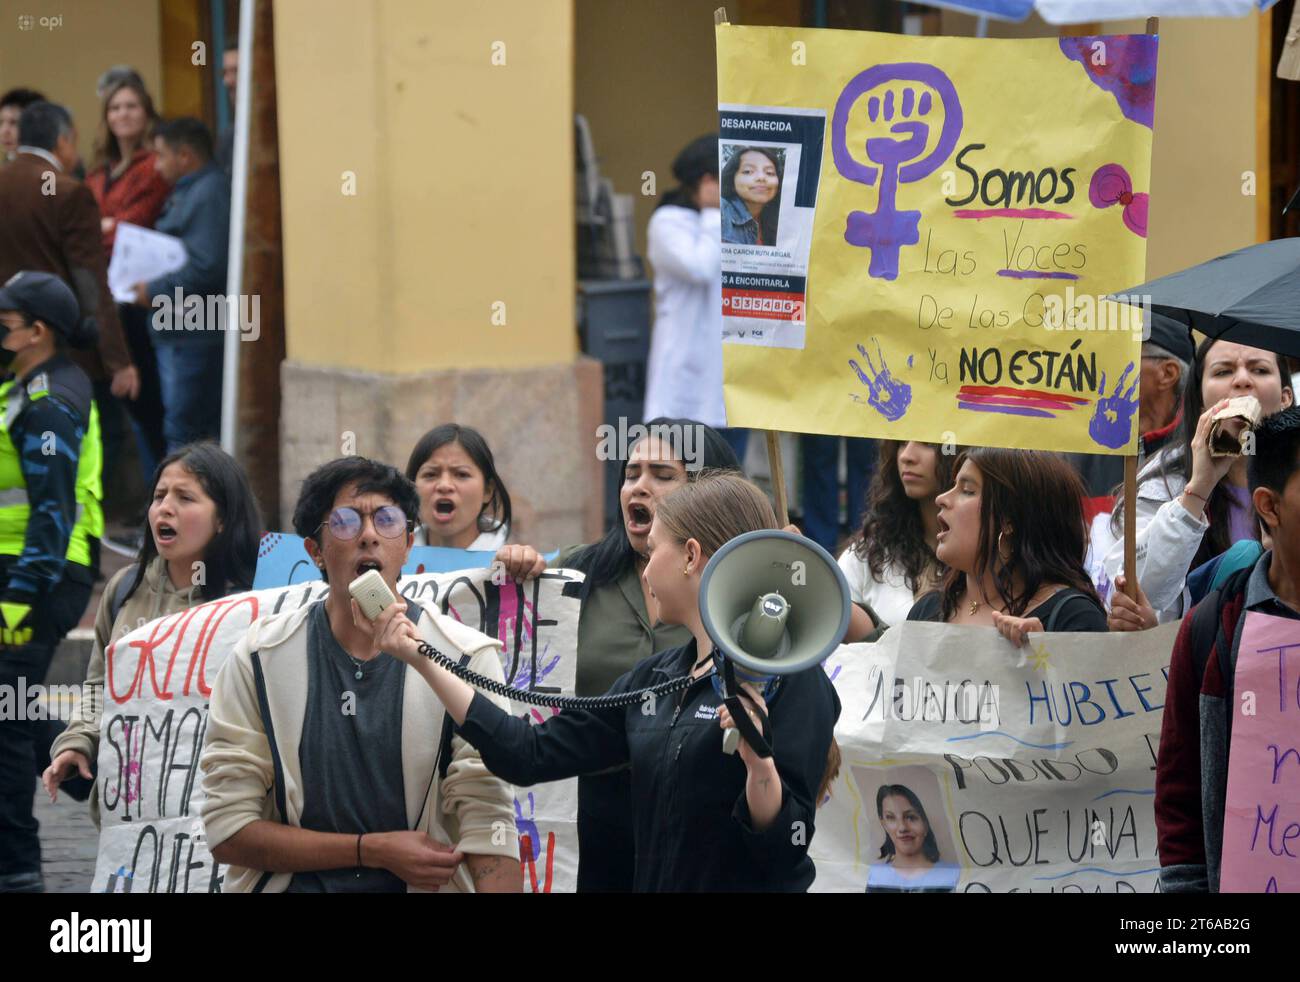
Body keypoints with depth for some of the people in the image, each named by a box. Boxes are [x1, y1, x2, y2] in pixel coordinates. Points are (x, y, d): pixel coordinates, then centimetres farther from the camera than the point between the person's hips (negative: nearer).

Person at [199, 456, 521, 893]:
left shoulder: (464, 657, 3)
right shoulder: (259, 660, 4)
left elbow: (489, 829, -4)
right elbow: (227, 829, 0)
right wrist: (375, 850, -6)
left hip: (424, 884, 1)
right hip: (296, 883, -1)